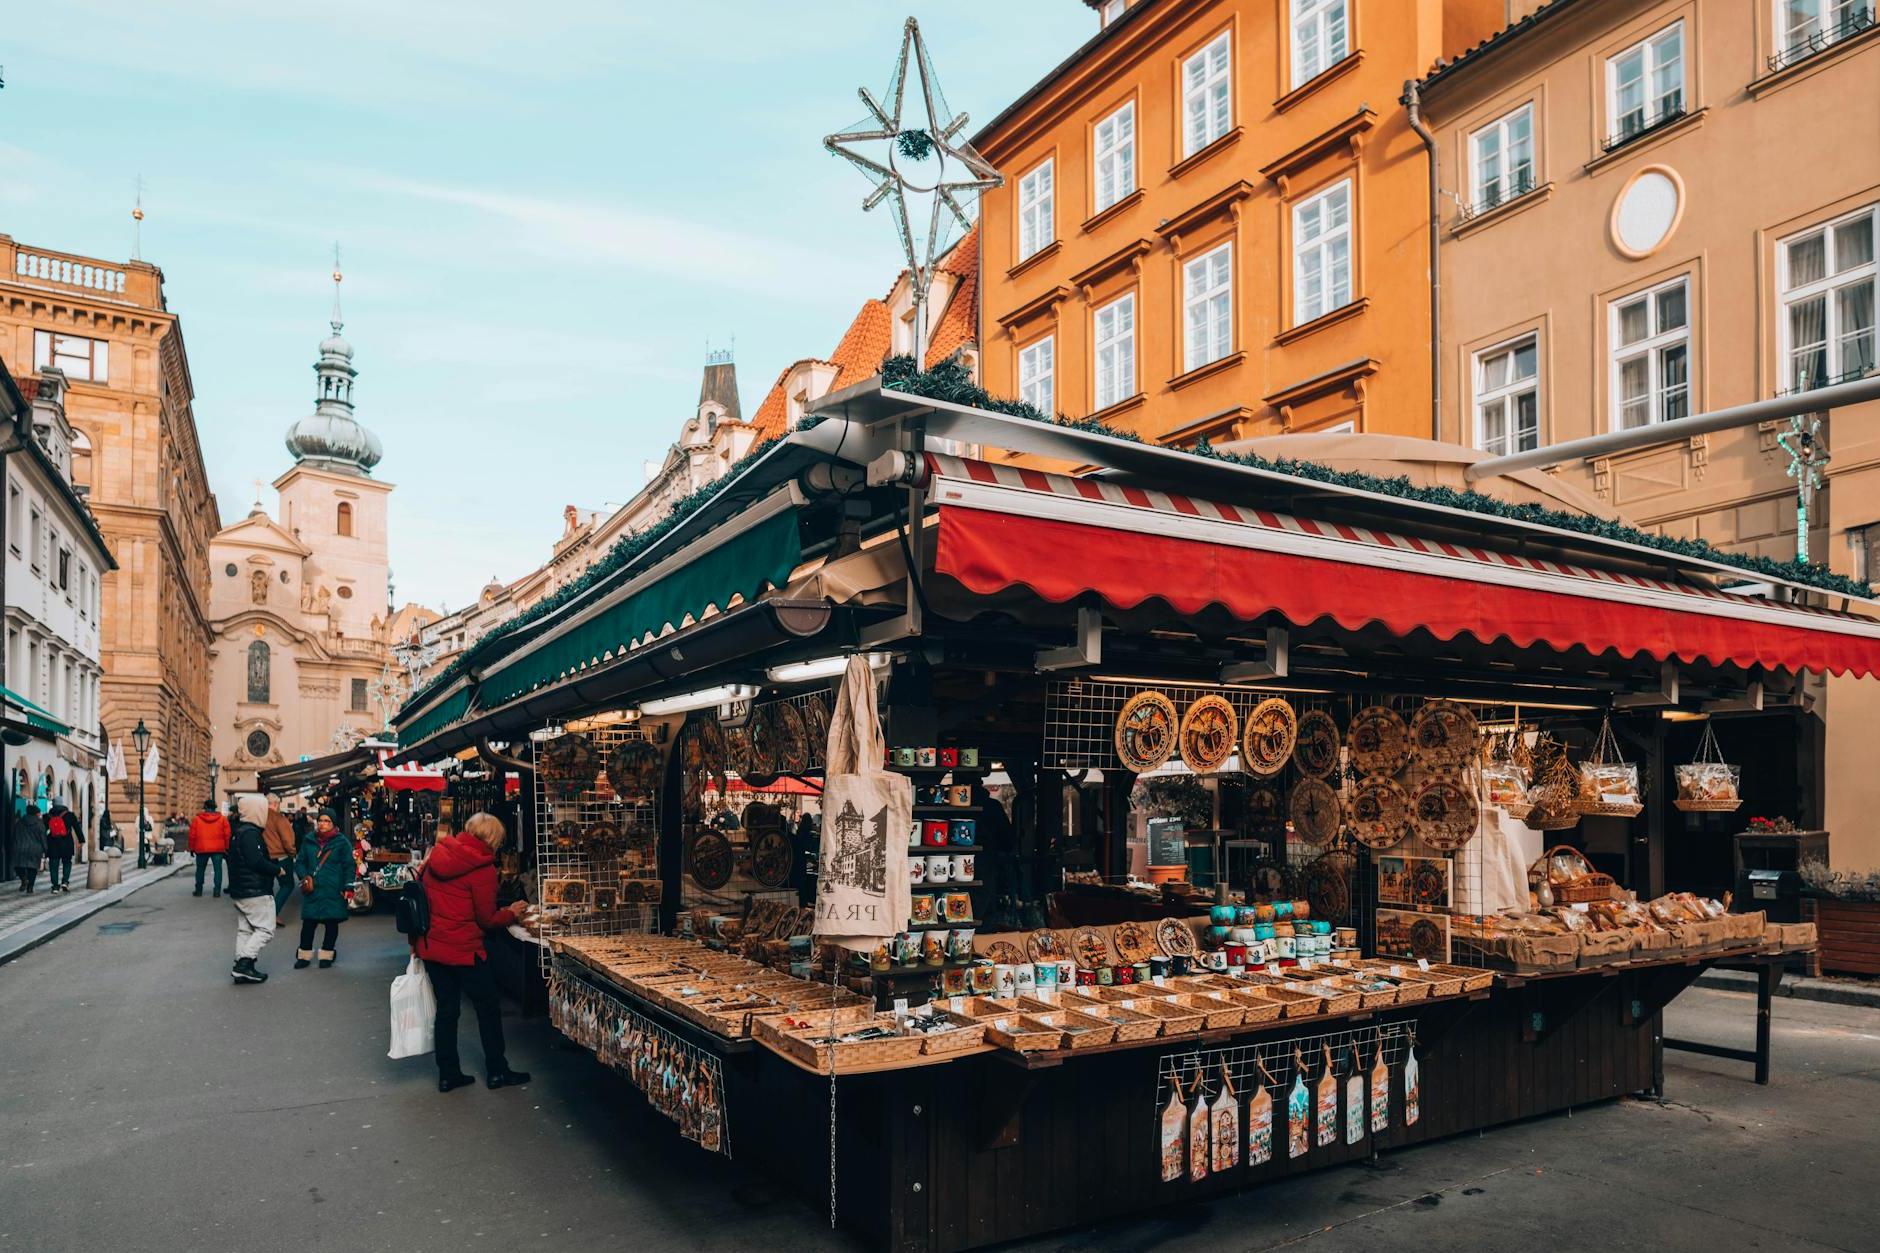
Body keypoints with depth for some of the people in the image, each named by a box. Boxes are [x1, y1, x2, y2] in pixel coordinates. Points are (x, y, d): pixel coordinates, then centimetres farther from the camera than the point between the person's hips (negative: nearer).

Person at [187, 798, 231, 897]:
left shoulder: (196, 819, 0)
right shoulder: (222, 819, 0)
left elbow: (192, 835, 1)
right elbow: (227, 835, -1)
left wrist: (192, 848, 10)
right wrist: (227, 848, 5)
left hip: (201, 849, 0)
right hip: (218, 849, 0)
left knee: (200, 869, 14)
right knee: (218, 869, 2)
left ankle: (199, 890, 17)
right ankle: (217, 890, -4)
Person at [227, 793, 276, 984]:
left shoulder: (238, 832, 15)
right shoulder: (250, 833, -17)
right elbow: (256, 862, -24)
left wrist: (270, 863, 13)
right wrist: (276, 869, -11)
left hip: (239, 891, 10)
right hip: (256, 892, -10)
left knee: (244, 929, 13)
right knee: (265, 929, -6)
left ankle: (241, 968, 13)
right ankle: (244, 964, -13)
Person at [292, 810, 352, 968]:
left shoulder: (341, 842, -2)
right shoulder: (309, 841, 7)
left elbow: (348, 866, -2)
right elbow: (299, 862, 14)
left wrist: (347, 887, -11)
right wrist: (304, 876, -4)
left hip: (333, 891, -2)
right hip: (312, 890, 2)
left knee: (332, 923, 5)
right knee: (308, 922, 2)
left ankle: (327, 954, 19)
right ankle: (304, 955, 16)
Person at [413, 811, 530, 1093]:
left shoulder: (437, 856, 4)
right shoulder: (482, 867, -15)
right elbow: (487, 920, -12)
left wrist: (415, 940, 18)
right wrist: (511, 913, 7)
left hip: (431, 946, 6)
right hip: (463, 950, -6)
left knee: (446, 1009, 15)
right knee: (488, 1009, 9)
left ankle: (448, 1074, 20)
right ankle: (497, 1071, 16)